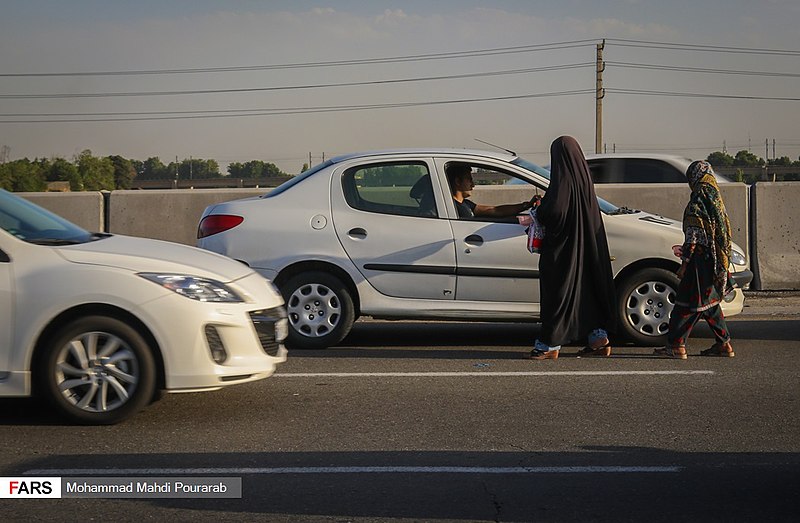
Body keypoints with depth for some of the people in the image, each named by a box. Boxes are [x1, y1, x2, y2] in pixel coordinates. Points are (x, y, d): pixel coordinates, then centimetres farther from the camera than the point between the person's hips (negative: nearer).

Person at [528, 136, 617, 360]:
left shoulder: (563, 180, -17)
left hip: (563, 247, -8)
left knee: (558, 291, -2)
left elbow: (554, 211, -25)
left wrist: (539, 210, -2)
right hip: (586, 247, 8)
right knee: (587, 289, 13)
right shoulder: (584, 178, 7)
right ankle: (599, 338, 14)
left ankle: (549, 344, 2)